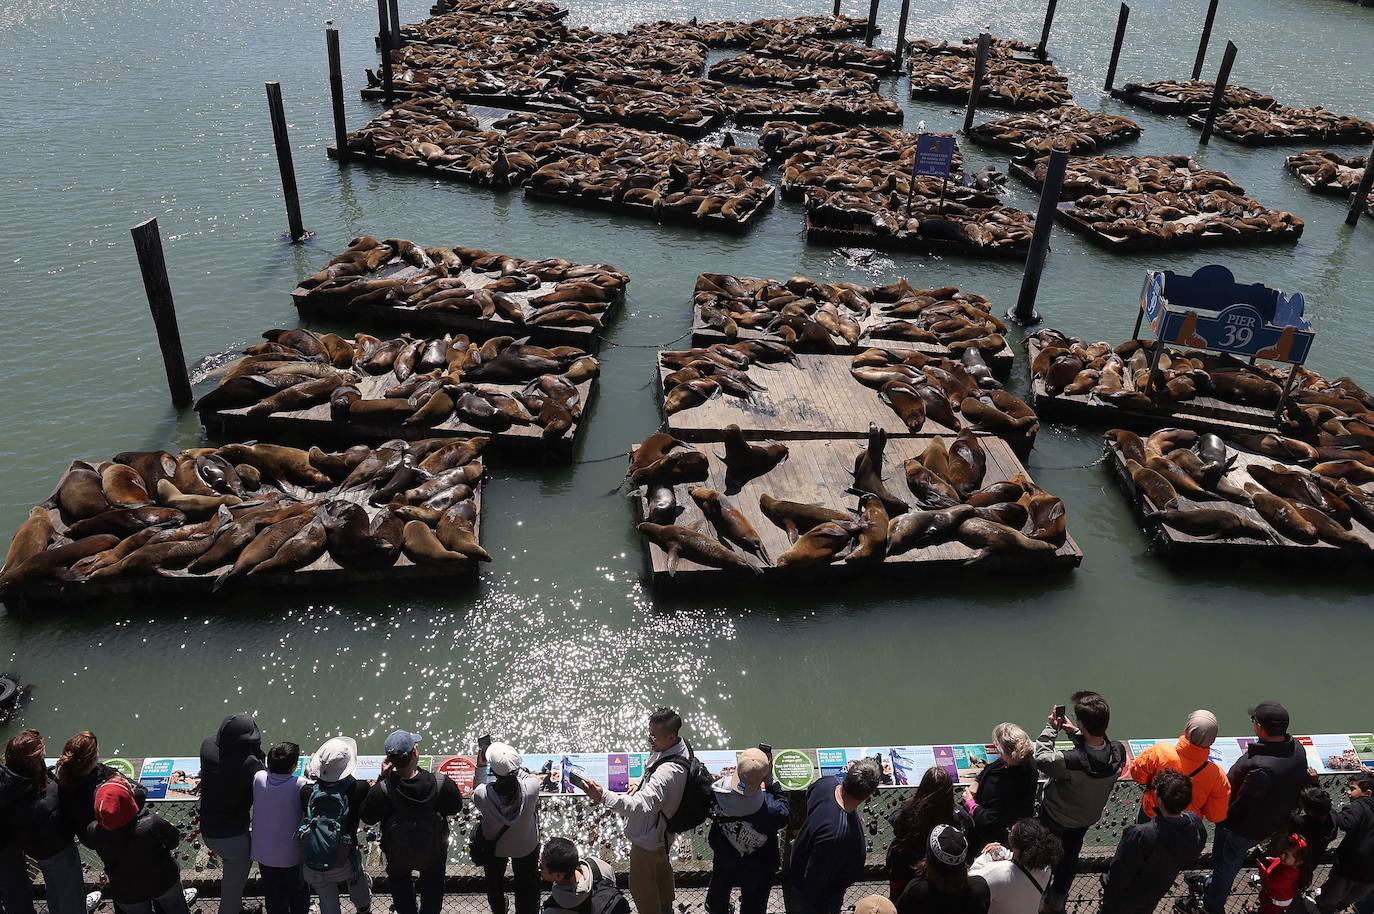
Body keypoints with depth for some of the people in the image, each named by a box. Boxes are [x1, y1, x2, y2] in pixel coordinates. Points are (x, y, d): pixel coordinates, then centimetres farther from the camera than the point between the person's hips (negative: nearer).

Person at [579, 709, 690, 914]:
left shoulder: (667, 773, -42)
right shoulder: (677, 747, -13)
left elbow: (641, 806, -50)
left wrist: (603, 796, -58)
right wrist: (642, 786, 0)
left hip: (648, 838, -10)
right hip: (662, 829, 10)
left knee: (640, 885, 14)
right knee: (661, 866, 34)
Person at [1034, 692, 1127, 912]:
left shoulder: (1070, 761, -46)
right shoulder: (1118, 751, -29)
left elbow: (1041, 758, -27)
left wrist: (1050, 728, -18)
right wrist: (1074, 732, -7)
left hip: (1056, 816, -4)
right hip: (1088, 817, 5)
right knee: (1070, 855, 30)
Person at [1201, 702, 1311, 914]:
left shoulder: (1261, 769, -43)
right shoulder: (1297, 749, -17)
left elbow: (1242, 804, -30)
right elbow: (1302, 783, 1)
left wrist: (1223, 816, -10)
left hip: (1241, 828, -7)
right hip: (1269, 823, 7)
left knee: (1225, 864, 19)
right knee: (1234, 859, 33)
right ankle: (1214, 883, 58)